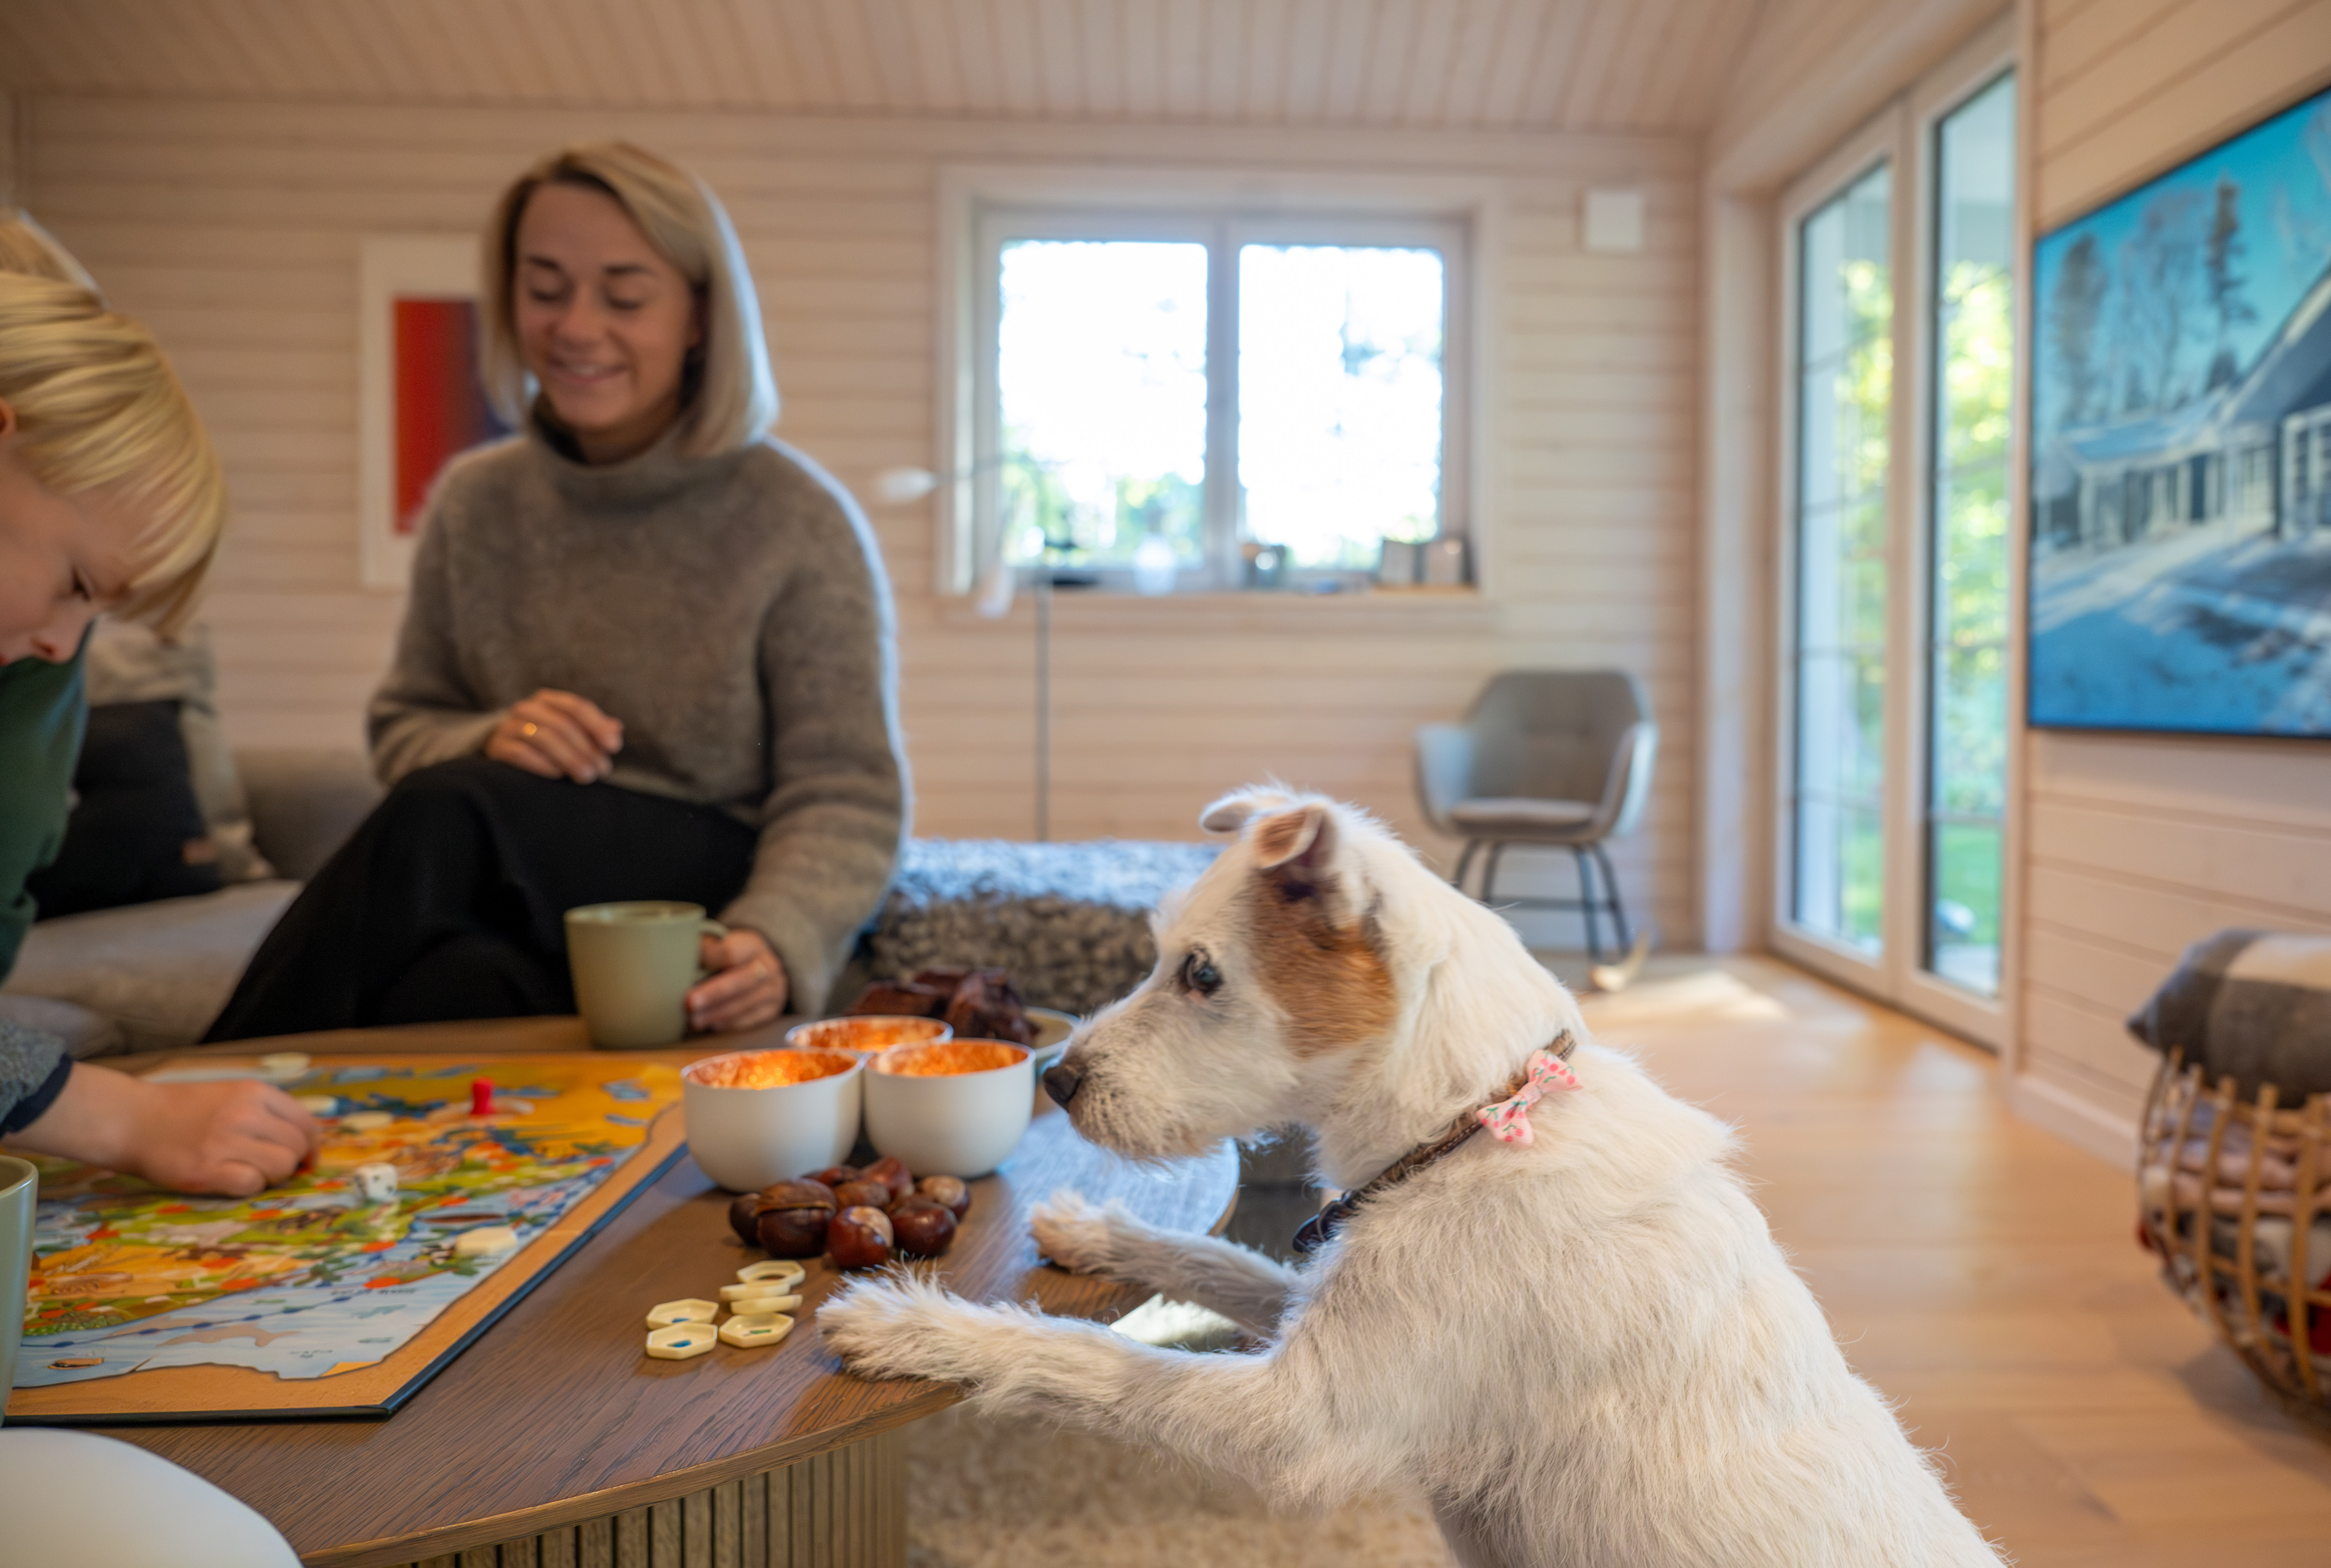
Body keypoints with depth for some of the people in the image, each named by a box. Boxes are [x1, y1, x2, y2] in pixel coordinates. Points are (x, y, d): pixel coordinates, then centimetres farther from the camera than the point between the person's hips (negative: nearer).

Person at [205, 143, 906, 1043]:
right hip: (523, 910, 3)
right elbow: (405, 728, 12)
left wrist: (778, 944, -31)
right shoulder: (474, 503, 7)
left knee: (450, 812, -30)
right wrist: (486, 741, -14)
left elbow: (845, 797, -10)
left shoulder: (800, 524, -7)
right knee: (466, 979, -34)